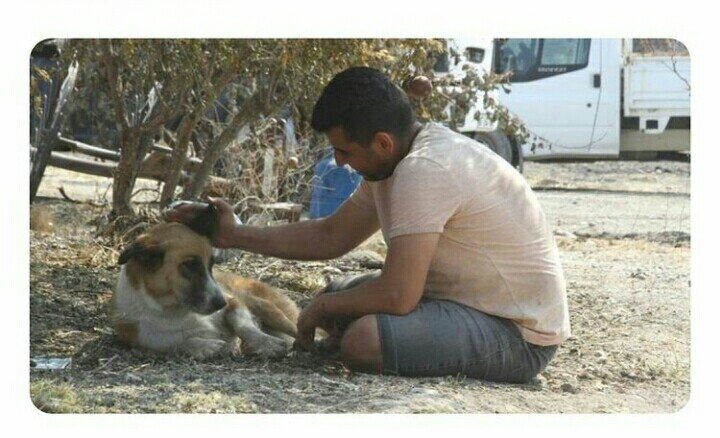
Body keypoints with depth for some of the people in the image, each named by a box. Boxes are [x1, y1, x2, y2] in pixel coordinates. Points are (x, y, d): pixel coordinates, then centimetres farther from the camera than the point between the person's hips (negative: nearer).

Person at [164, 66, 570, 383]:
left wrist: (321, 309, -10)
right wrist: (235, 235, 14)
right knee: (336, 296, 15)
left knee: (364, 339, -30)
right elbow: (331, 236, 17)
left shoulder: (422, 171, -26)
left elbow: (396, 296, -29)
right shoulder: (394, 161, 5)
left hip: (517, 334, -10)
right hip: (470, 301, 10)